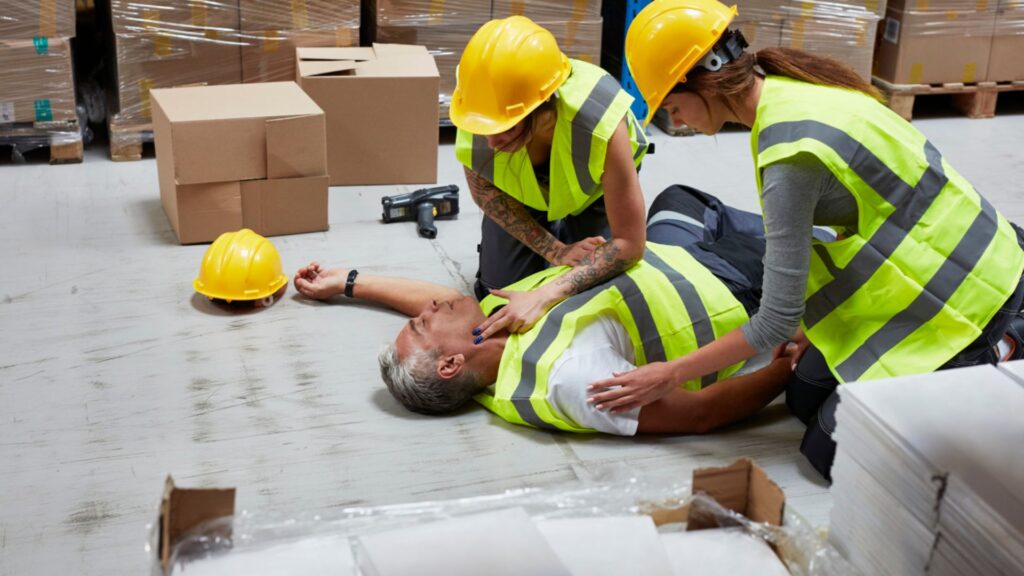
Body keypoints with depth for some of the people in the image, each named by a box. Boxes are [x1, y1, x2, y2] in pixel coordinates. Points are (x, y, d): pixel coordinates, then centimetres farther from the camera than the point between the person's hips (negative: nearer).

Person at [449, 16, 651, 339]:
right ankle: (558, 236, 28)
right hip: (522, 193, 2)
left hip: (595, 191, -1)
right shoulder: (473, 133, -39)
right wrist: (554, 250, -23)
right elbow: (485, 193, -15)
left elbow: (630, 244, -39)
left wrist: (545, 297, -47)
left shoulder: (601, 125, -47)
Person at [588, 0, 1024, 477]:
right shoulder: (789, 85, -2)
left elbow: (777, 321, -22)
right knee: (804, 399, 12)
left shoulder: (791, 153, -28)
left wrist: (670, 375, -12)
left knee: (829, 452, -5)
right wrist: (817, 323, 16)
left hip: (965, 291, -9)